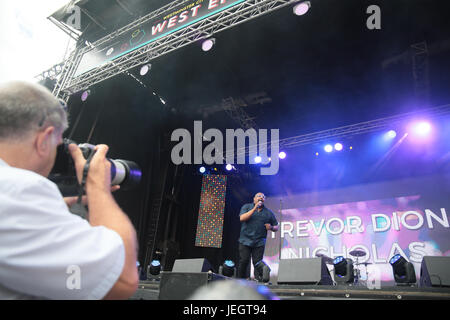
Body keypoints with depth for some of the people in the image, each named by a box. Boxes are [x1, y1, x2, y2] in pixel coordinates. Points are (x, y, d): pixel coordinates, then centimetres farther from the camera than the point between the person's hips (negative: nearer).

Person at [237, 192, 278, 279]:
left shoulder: (269, 213, 12)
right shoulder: (246, 207, 8)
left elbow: (276, 227, 17)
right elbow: (242, 218, -10)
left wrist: (271, 227, -7)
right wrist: (254, 208, -11)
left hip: (259, 243, 1)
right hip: (245, 240, -1)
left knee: (258, 264, -3)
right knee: (243, 261, -5)